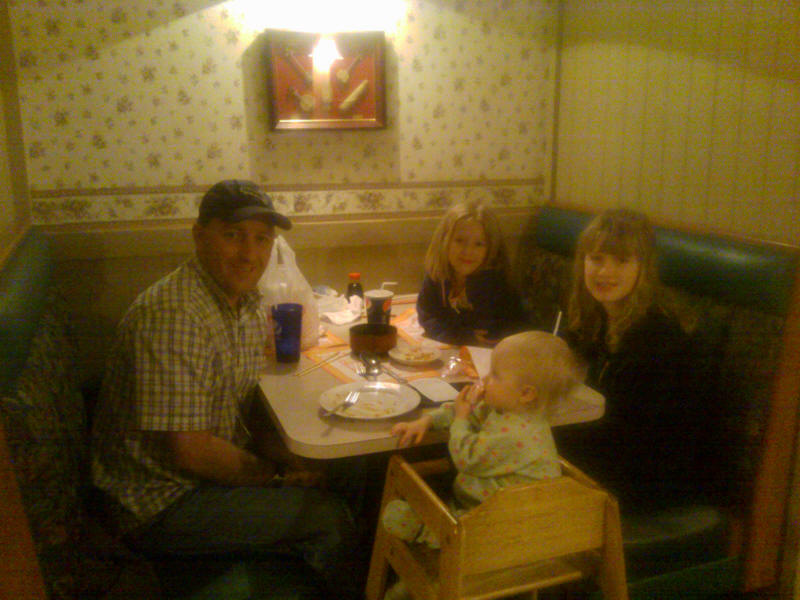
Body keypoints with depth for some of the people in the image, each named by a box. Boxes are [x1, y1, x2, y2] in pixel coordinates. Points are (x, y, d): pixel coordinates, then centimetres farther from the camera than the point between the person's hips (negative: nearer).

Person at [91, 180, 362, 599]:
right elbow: (190, 450, -26)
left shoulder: (251, 305, 3)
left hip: (219, 469, 9)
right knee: (329, 518, -17)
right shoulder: (173, 316, -27)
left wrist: (291, 461, -6)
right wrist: (277, 477, -14)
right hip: (161, 504, -9)